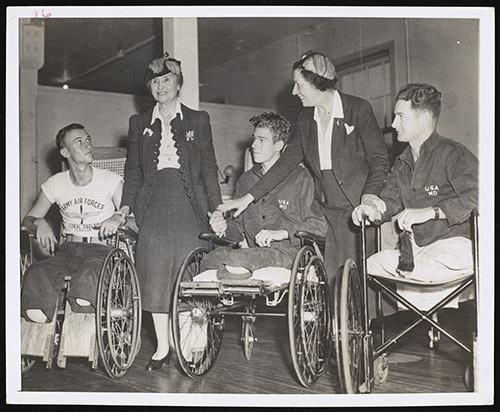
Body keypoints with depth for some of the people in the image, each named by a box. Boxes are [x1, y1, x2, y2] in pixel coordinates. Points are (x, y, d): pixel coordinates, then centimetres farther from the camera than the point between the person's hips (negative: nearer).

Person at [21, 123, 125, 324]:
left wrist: (119, 219, -20)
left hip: (100, 249, -2)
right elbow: (27, 219, 15)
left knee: (91, 270, -39)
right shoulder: (55, 184, 9)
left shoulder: (111, 180, 2)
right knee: (35, 272, -29)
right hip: (67, 250, 3)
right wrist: (38, 222, -9)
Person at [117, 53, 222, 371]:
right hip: (153, 204, 2)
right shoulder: (139, 123, 15)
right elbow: (133, 170, 14)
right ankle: (162, 347, 7)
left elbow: (209, 166, 6)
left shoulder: (198, 120, 10)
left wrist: (217, 208, -1)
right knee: (155, 273, -1)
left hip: (188, 203, -2)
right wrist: (126, 206, 2)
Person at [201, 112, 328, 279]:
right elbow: (239, 225, 24)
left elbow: (319, 225, -3)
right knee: (217, 254, -29)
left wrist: (282, 232, -17)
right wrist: (224, 228, 1)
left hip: (288, 251, -5)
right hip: (254, 251, 5)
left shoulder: (300, 177, 6)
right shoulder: (245, 180, 23)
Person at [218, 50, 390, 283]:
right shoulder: (306, 119, 13)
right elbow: (287, 161, 13)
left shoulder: (359, 109, -3)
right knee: (327, 283, -4)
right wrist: (248, 198, 9)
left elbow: (379, 158, -4)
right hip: (325, 213, 5)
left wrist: (370, 194, -23)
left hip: (358, 210, -4)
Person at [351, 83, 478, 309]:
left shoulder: (451, 153, -8)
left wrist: (430, 212, -28)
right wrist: (374, 209, -8)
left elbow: (477, 195, -22)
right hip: (417, 248, 8)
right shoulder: (402, 162, 19)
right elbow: (390, 200, 16)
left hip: (454, 244, -8)